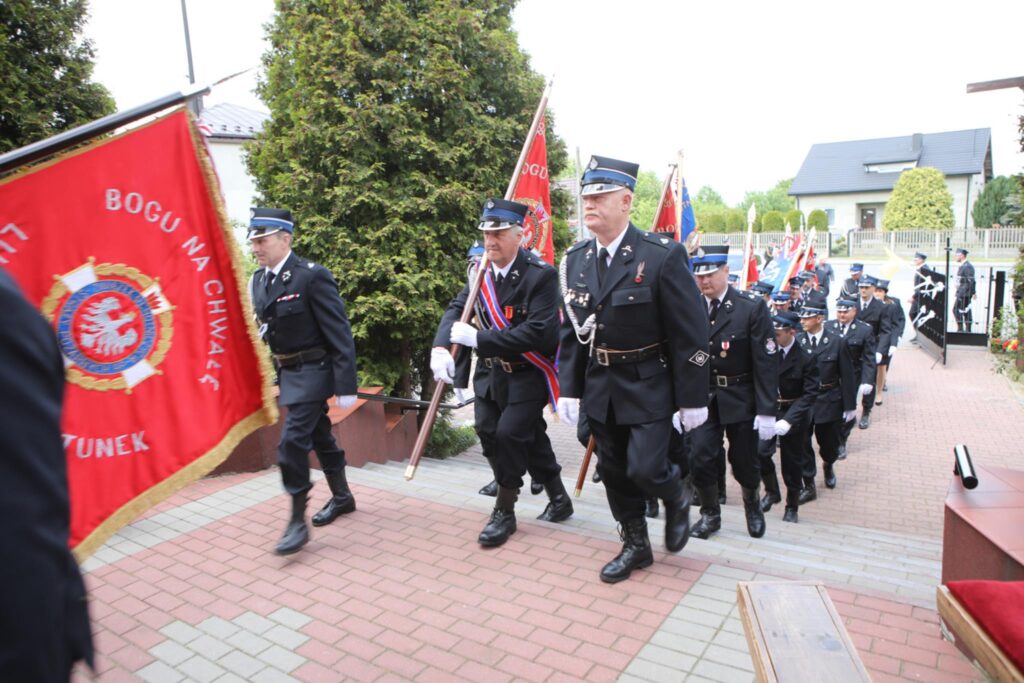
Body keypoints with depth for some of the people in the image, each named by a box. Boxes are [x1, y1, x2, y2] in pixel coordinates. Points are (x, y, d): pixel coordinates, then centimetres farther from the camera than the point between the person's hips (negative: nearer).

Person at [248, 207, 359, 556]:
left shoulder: (312, 277, -18)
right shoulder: (258, 280, 5)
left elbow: (340, 334, -19)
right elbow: (266, 330, 14)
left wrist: (346, 386, -20)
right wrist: (271, 375, 13)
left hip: (312, 371, -8)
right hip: (286, 372, 8)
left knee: (292, 441, -11)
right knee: (319, 436, 19)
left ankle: (298, 521, 4)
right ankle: (342, 497, 36)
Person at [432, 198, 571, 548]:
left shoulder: (541, 275, -18)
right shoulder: (481, 272, 3)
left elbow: (538, 332, -27)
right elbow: (456, 308, 1)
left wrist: (478, 338, -28)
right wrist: (440, 346, -20)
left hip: (527, 375, -7)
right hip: (490, 372, 7)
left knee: (509, 433, -12)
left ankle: (504, 511, 12)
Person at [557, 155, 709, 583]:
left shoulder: (662, 255, -15)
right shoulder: (575, 259, 1)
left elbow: (690, 334, -12)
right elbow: (571, 331, 7)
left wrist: (692, 399, -11)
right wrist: (569, 389, 4)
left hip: (649, 387, -5)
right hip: (599, 387, 5)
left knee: (645, 469, -7)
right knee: (614, 472, 13)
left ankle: (676, 499, 29)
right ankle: (636, 545, 33)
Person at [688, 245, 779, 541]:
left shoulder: (751, 310, -9)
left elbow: (766, 364, -10)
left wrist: (766, 411, -13)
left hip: (740, 399, -2)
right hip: (704, 397, 2)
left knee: (744, 461, 10)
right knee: (700, 458, -3)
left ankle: (753, 505, 40)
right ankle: (710, 514, 20)